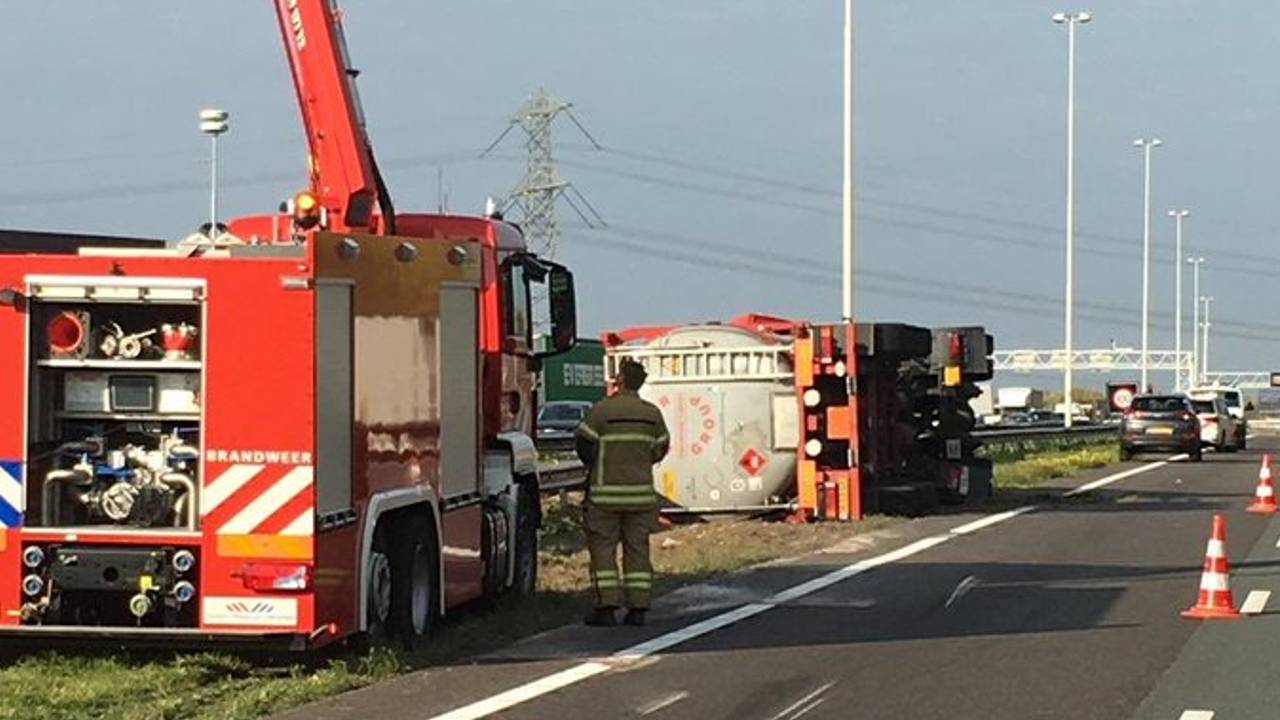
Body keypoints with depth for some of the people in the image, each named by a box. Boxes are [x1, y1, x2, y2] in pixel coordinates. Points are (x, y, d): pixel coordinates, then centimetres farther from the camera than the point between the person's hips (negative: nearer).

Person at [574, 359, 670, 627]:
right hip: (641, 491, 4)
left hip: (606, 492, -4)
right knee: (637, 548, 8)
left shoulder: (602, 410, -10)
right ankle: (638, 608, 5)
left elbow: (583, 444, -6)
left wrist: (593, 464, 14)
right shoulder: (652, 414, 4)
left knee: (603, 547, 2)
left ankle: (607, 607, -5)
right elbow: (660, 449, 11)